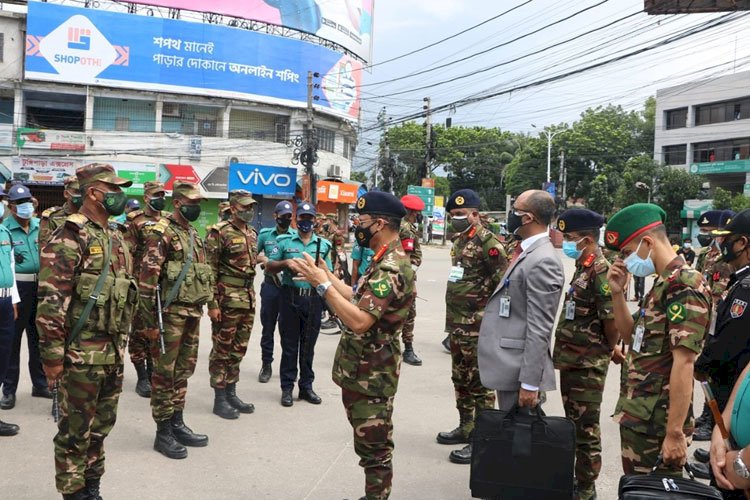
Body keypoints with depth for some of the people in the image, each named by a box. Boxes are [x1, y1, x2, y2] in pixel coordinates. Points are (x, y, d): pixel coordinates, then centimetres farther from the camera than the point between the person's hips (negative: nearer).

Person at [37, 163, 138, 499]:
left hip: (113, 353, 8)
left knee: (101, 425, 18)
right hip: (81, 355, -8)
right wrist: (52, 356, -19)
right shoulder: (69, 239, -15)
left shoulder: (115, 239, 12)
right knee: (76, 430, 5)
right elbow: (50, 304, -19)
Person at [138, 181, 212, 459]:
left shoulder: (193, 234, 15)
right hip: (171, 313, -8)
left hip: (193, 313, 8)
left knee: (183, 371, 15)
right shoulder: (163, 233, -11)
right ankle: (163, 433, 9)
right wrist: (149, 319, -18)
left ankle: (177, 423, 26)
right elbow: (147, 278, -16)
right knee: (165, 373, 1)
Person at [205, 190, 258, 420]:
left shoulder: (252, 234, 14)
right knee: (222, 350, 1)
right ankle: (220, 399, 10)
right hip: (227, 299, -7)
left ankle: (231, 394, 24)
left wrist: (252, 299, 17)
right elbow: (210, 270, -13)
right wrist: (212, 303, -17)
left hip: (248, 299, 8)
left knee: (238, 349, 13)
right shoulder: (219, 232, -10)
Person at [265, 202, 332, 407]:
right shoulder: (284, 241, 4)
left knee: (308, 345, 10)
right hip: (291, 296, -2)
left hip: (314, 299, 2)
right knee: (289, 345, 3)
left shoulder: (323, 245, 11)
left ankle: (306, 386, 20)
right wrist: (285, 263, -13)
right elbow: (269, 266, 5)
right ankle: (287, 388, 11)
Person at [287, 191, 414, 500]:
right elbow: (360, 300, 12)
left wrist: (323, 285, -25)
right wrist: (325, 275, 9)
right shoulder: (387, 261, 11)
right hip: (365, 369, 11)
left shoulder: (390, 269, -23)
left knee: (373, 446, 1)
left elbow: (359, 321, -31)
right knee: (370, 443, 21)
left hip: (371, 374, -11)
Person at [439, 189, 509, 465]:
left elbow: (504, 282, -18)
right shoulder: (459, 240, 13)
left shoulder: (488, 242, -15)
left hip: (477, 326, -10)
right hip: (456, 324, 10)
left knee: (480, 383, -3)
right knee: (461, 379, 19)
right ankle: (466, 428, 32)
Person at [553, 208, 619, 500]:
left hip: (587, 366, -9)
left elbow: (612, 321, -21)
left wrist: (608, 351, -5)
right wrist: (565, 353, 14)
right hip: (570, 362, 9)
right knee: (573, 424, 20)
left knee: (586, 429, 3)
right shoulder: (582, 268, 11)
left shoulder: (602, 272, -19)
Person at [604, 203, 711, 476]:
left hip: (657, 419, -9)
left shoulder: (684, 285, -18)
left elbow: (684, 362, -23)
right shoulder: (663, 284, 13)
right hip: (639, 413, 9)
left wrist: (674, 431, -25)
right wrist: (617, 292, 5)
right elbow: (632, 336, 19)